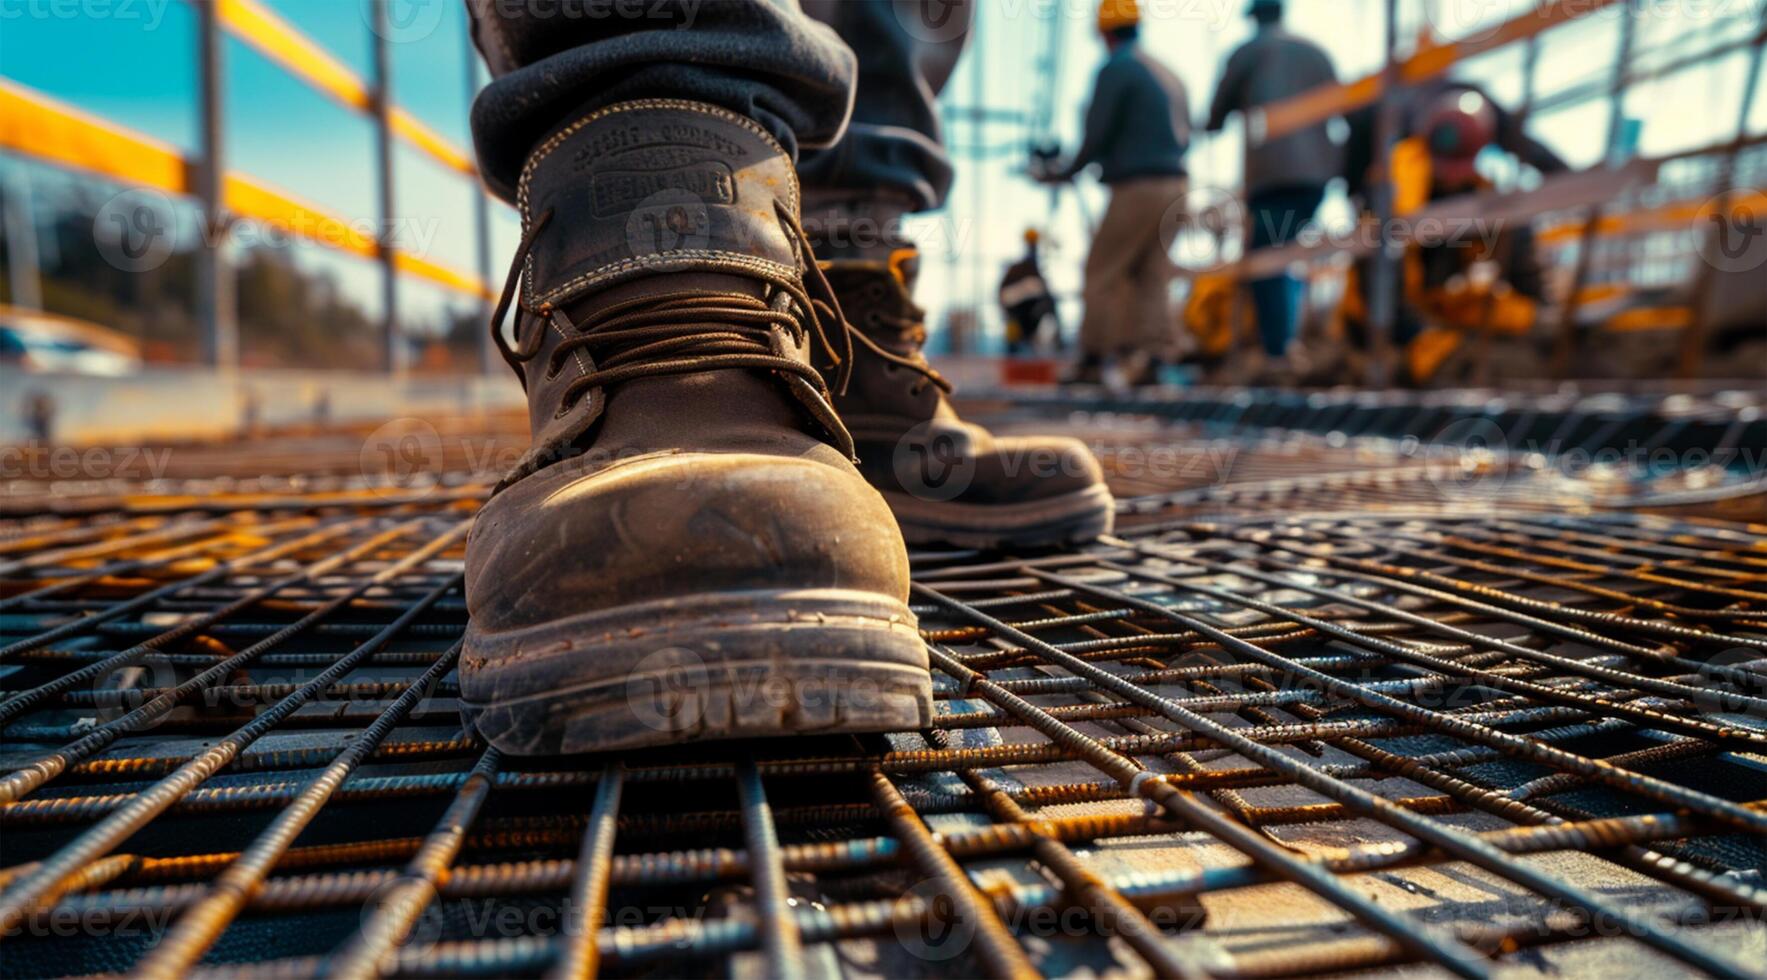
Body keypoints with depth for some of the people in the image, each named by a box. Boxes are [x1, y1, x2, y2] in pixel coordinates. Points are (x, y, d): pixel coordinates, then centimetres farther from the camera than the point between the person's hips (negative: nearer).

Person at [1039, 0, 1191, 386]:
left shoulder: (1116, 69, -5)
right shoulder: (1168, 75, 18)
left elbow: (1097, 135, -10)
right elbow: (1184, 138, 20)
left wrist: (1064, 172, 3)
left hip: (1138, 187, -7)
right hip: (1175, 185, 7)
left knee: (1102, 273, -1)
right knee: (1153, 277, 8)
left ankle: (1092, 358, -1)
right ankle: (1152, 357, 1)